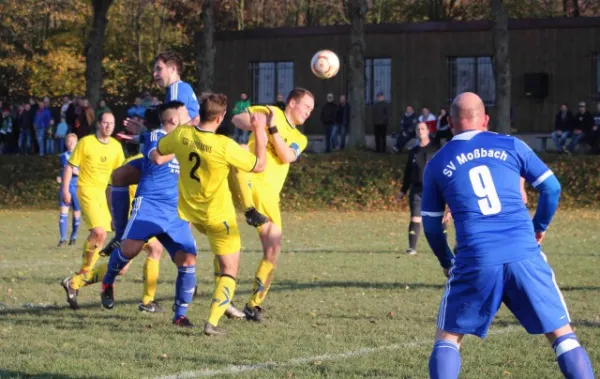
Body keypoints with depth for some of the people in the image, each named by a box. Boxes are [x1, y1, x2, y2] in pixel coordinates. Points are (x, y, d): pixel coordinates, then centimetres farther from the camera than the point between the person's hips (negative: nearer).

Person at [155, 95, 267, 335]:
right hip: (218, 215, -6)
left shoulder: (181, 135, -13)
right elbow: (259, 165, -14)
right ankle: (212, 322, -11)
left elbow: (159, 150, 10)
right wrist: (259, 133, -5)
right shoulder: (225, 146, -26)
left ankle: (224, 301, 35)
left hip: (188, 209, 6)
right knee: (229, 270, 4)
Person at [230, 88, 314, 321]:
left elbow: (287, 156, 2)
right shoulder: (269, 113, 12)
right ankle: (250, 210, -60)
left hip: (269, 194, 5)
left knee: (273, 249, 0)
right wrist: (256, 125, -10)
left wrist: (272, 129, -7)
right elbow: (237, 120, 8)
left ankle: (254, 304, 13)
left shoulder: (300, 139, 24)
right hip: (248, 183, -5)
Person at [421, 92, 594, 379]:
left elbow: (431, 224, 18)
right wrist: (540, 226, 29)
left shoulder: (436, 164, 12)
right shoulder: (511, 145, 11)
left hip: (475, 261, 0)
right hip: (524, 256, 0)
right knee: (563, 335, 9)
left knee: (448, 339, 13)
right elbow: (552, 187, 12)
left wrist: (446, 262, 34)